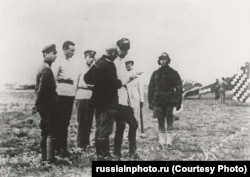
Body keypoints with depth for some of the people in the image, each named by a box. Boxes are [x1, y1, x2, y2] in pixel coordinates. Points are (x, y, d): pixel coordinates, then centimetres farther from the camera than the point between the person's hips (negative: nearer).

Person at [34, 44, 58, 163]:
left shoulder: (43, 69, 13)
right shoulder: (46, 70, -18)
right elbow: (41, 90, -21)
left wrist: (38, 105, 16)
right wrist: (38, 105, -13)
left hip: (44, 105, 10)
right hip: (49, 106, -10)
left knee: (44, 131, 14)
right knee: (50, 132, -5)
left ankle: (44, 156, 21)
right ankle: (50, 157, -3)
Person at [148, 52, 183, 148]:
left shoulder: (173, 73, 5)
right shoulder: (155, 74, 11)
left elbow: (179, 88, 2)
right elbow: (151, 89, 10)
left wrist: (178, 102, -5)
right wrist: (150, 102, 4)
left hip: (170, 101, -2)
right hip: (158, 102, 2)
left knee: (169, 121, 0)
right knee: (160, 122, 3)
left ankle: (169, 141, 4)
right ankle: (162, 142, 8)